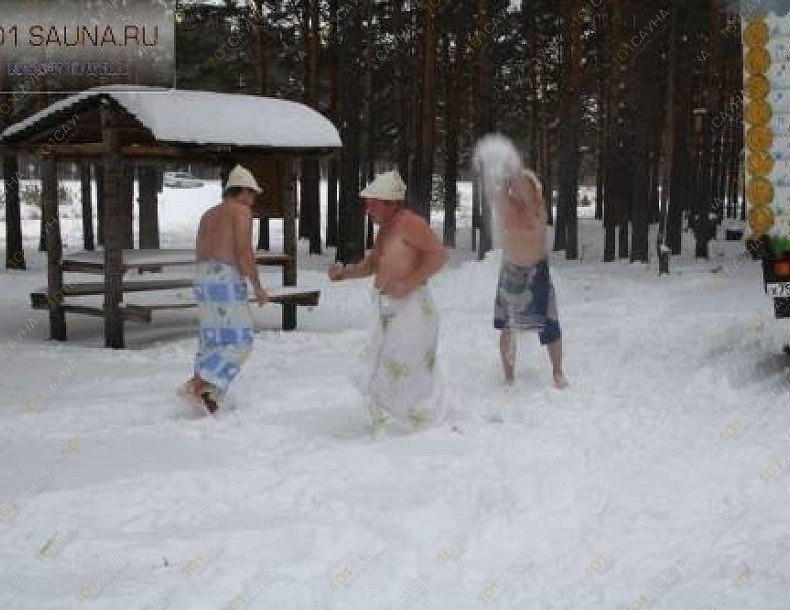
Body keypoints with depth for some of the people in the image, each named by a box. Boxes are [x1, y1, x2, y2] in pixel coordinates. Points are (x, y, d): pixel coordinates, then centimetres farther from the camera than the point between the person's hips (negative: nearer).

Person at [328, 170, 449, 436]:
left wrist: (409, 283, -23)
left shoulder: (409, 222, -14)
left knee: (403, 374, -3)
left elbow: (439, 254, -21)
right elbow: (371, 265, 24)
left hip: (411, 308, -10)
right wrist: (345, 272, 7)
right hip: (390, 311, 10)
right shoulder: (385, 229, 15)